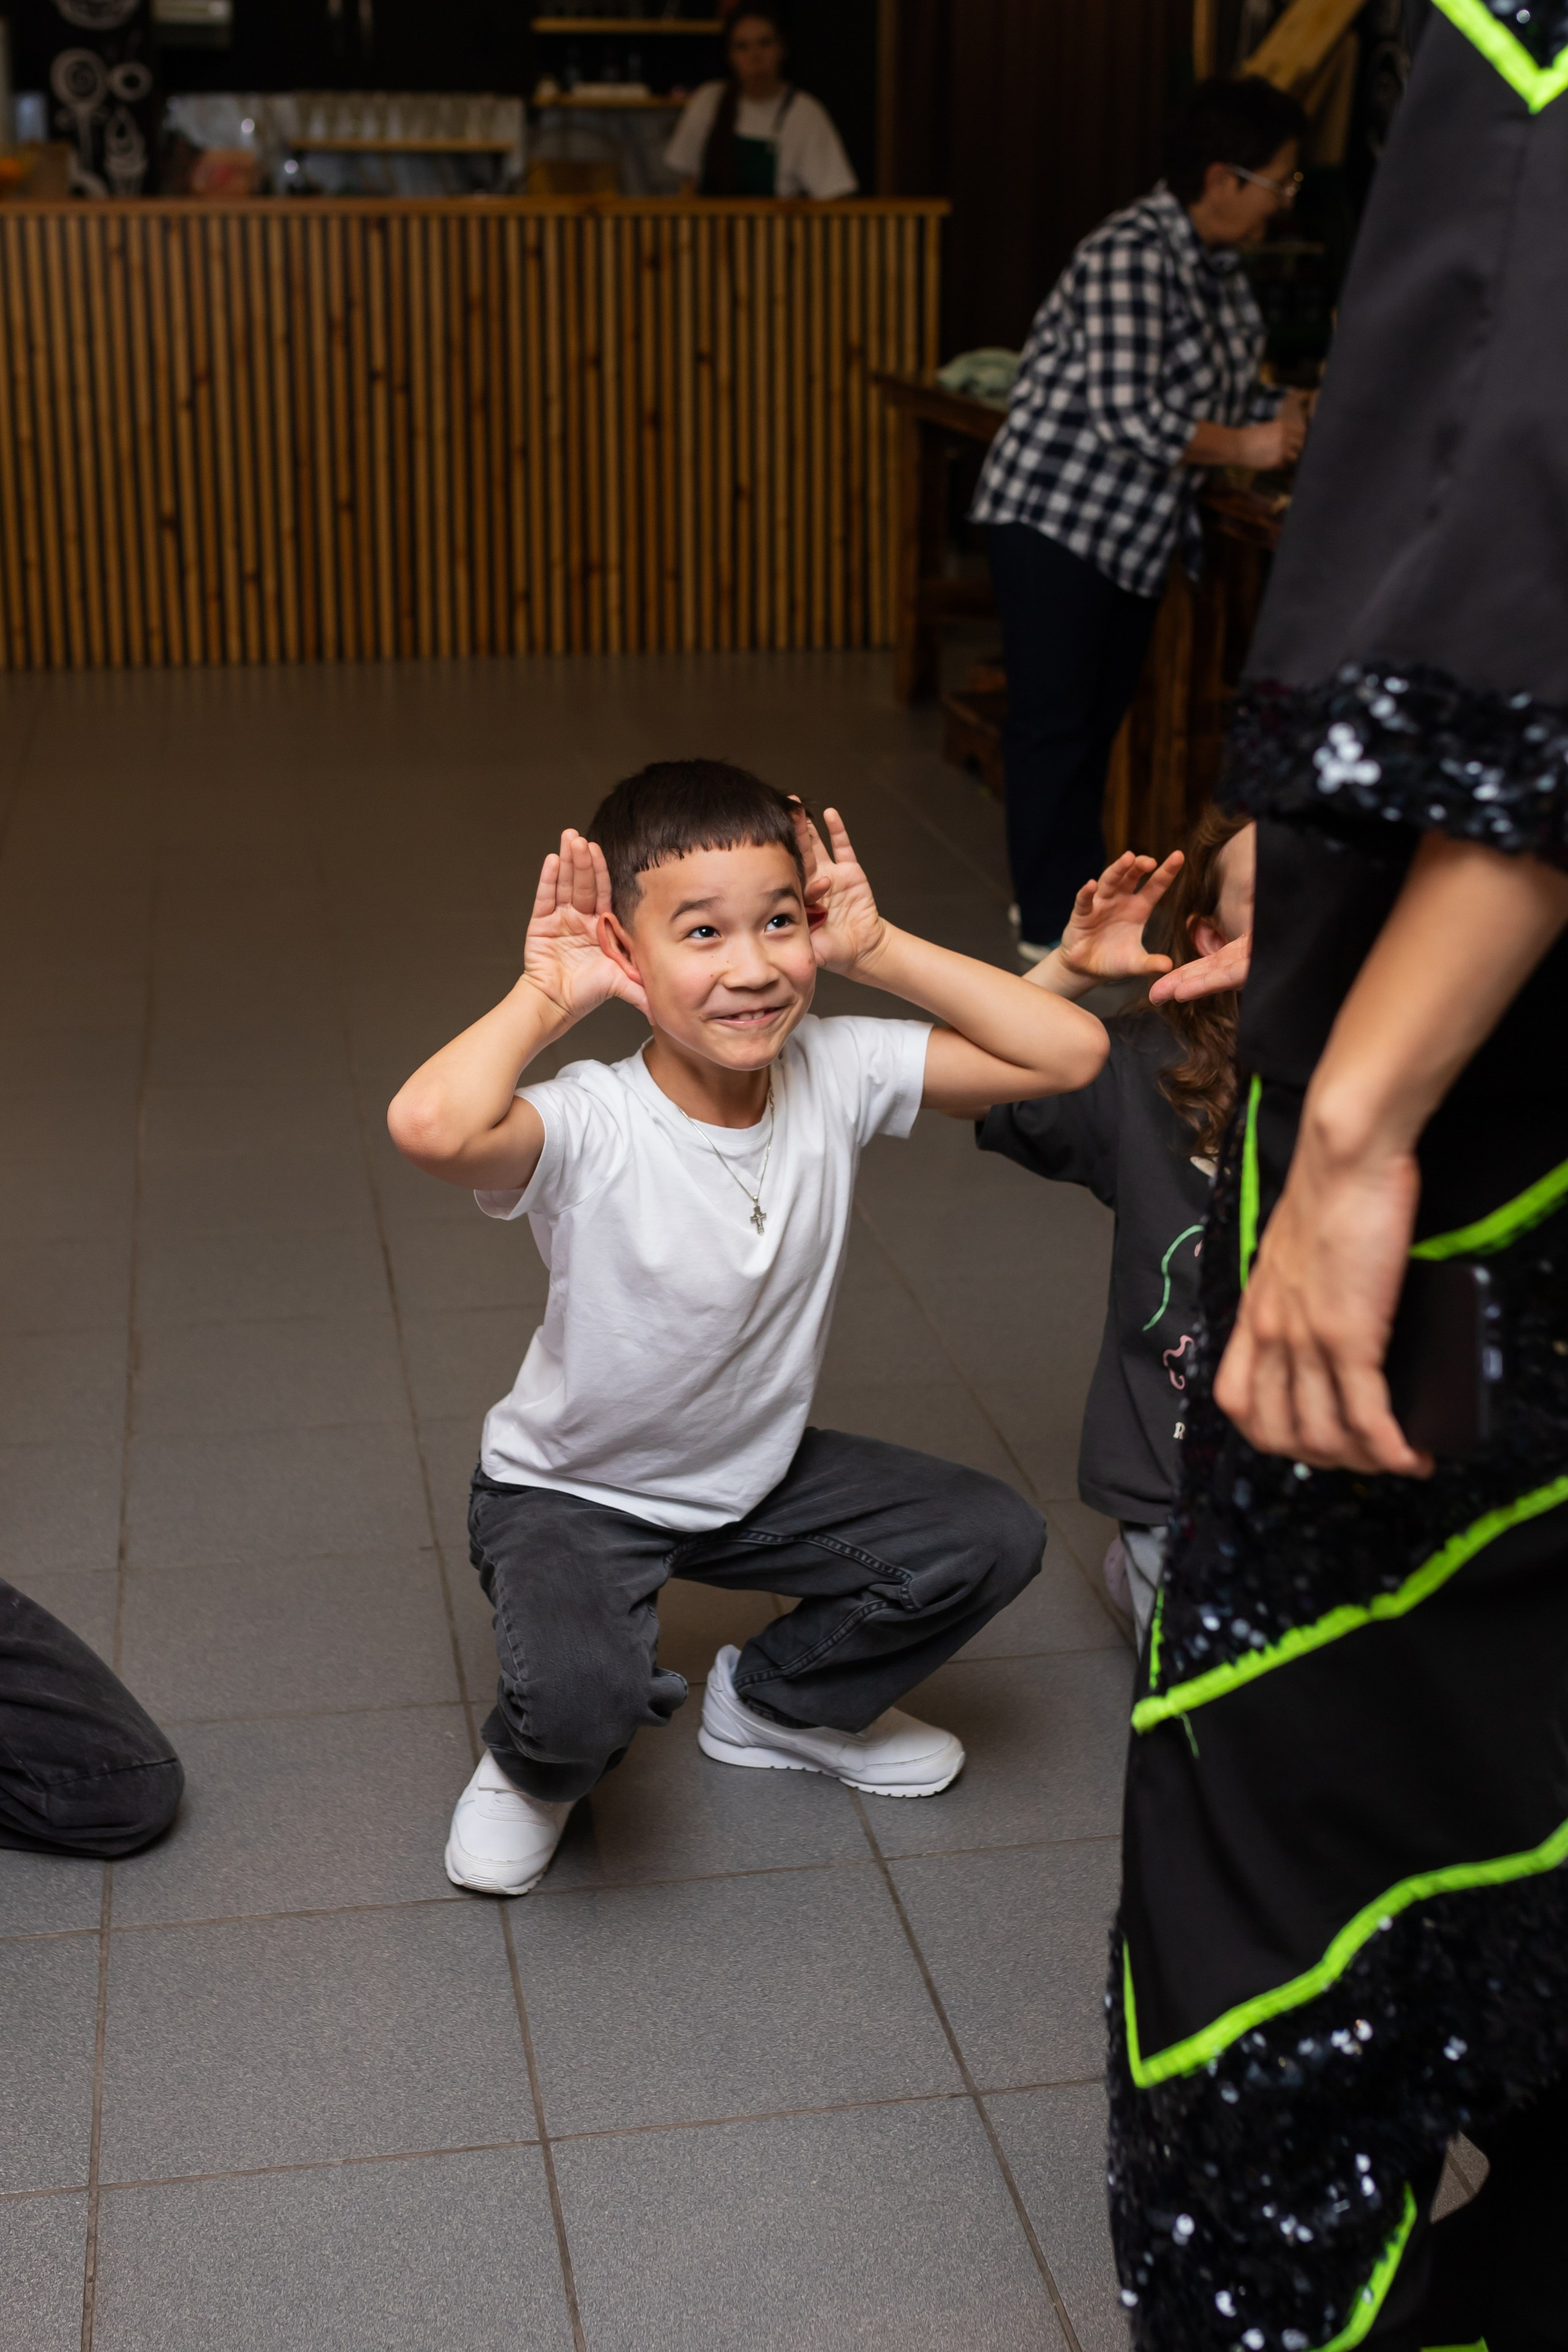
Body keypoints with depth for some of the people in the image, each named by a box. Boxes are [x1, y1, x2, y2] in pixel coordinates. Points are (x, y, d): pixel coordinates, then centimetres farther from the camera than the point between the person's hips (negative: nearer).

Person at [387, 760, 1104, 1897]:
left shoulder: (834, 1074, -16)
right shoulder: (591, 1130, -31)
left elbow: (1071, 1051, -18)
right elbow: (430, 1124, -54)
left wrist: (877, 949, -23)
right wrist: (545, 996, -36)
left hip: (760, 1471, 5)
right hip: (574, 1491, -5)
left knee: (994, 1540, -5)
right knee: (582, 1698, -32)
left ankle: (775, 1703, 21)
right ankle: (536, 1766, 9)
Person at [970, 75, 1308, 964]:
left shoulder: (1219, 268, 8)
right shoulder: (1130, 257, -21)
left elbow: (1226, 395, 17)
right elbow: (1127, 417, -28)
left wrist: (1302, 415, 1)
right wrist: (1246, 448, -18)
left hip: (1137, 531, 9)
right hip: (1057, 518, -9)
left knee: (1100, 716, 16)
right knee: (1055, 723, -3)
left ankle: (1068, 884, 27)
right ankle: (1054, 923, 4)